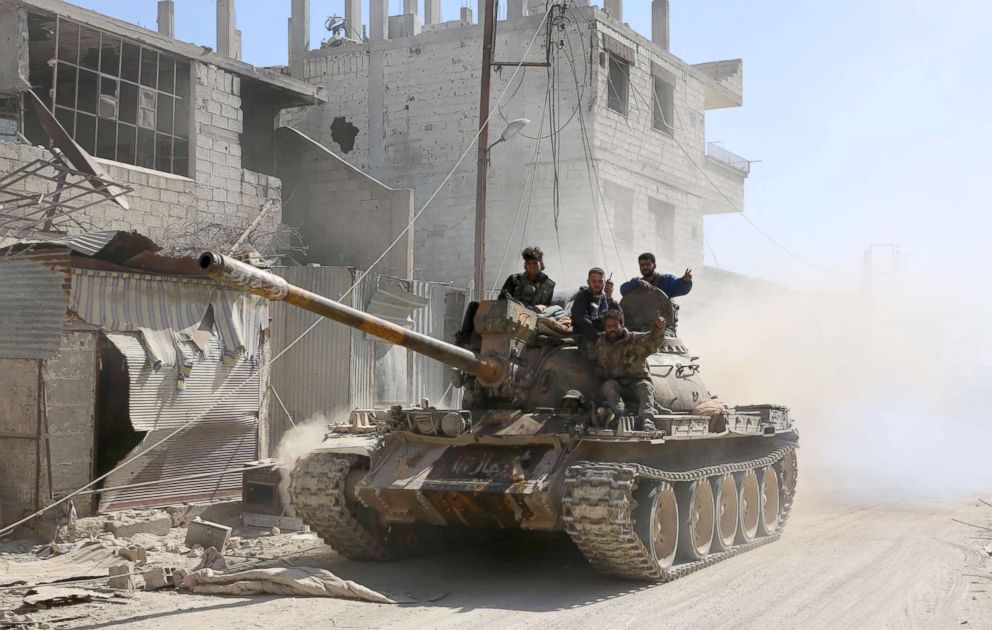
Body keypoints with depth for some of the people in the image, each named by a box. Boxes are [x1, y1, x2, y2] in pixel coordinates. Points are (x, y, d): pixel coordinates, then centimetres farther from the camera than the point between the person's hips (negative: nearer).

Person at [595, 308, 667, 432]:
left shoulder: (634, 339, -3)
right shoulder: (600, 344, 8)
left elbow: (653, 342, -22)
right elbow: (600, 368, 22)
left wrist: (659, 328, -44)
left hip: (637, 381, -2)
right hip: (615, 384, 2)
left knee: (644, 386, -33)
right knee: (608, 385, -29)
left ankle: (647, 422, -53)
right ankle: (621, 414, -50)